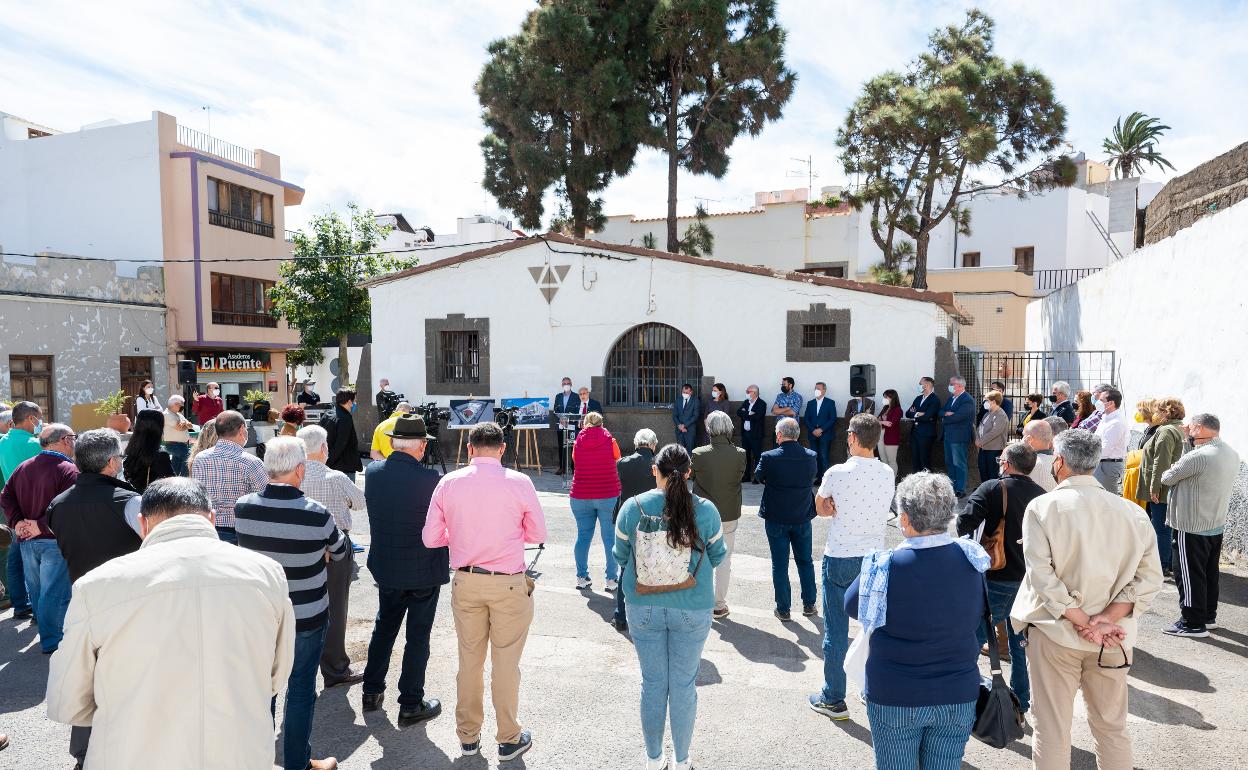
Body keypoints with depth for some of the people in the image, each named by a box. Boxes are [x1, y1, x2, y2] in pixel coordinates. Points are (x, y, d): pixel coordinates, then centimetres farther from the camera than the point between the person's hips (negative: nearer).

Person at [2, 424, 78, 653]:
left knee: (37, 590, 19)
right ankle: (51, 642, 3)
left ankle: (45, 630, 32)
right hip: (53, 541, -7)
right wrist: (41, 526, -17)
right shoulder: (68, 470, -17)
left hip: (26, 540, 8)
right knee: (54, 592, -1)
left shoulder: (22, 468, 8)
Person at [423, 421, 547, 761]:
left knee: (469, 660, 16)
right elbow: (538, 534, 0)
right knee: (506, 662, 9)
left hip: (465, 582, 3)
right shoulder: (519, 482, -10)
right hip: (509, 584, -2)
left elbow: (431, 538, 1)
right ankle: (509, 739, 23)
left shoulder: (448, 482, -3)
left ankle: (468, 737, 31)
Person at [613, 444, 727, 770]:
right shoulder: (706, 510, -12)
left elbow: (621, 554, 1)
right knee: (684, 684, 13)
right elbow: (717, 556, 2)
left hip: (644, 608, 1)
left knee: (653, 682, 15)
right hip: (692, 609, -1)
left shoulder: (633, 507, -11)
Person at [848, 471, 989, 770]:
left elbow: (851, 605, -4)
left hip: (895, 700, -3)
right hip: (959, 698, 3)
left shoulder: (886, 567, -22)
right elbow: (978, 617, 6)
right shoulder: (972, 560, -10)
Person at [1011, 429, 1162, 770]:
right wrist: (1104, 619, -11)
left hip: (1055, 632, -3)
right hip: (1112, 640, 3)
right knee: (1111, 726, 20)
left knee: (1051, 729, 8)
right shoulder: (1130, 511, -2)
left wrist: (1083, 623, -13)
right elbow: (1149, 577, -6)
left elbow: (1041, 575, -19)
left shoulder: (1042, 507, -11)